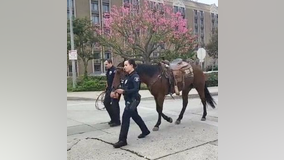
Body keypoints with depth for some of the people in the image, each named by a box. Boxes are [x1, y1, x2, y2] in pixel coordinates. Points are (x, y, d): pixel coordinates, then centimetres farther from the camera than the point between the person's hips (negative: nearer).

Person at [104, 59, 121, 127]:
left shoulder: (114, 70, -15)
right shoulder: (108, 71, 13)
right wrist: (107, 89, 20)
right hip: (109, 90, 10)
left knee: (114, 105, -4)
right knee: (106, 103, 13)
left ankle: (117, 121, 9)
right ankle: (113, 119, 25)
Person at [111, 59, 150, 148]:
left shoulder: (135, 76, -16)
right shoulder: (127, 76, 10)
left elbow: (136, 89, -26)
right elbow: (124, 87, 12)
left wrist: (123, 91, -36)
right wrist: (115, 91, -5)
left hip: (133, 100, -10)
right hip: (129, 100, 10)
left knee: (125, 117, -12)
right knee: (135, 116, 21)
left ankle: (122, 140, -7)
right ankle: (145, 131, 40)